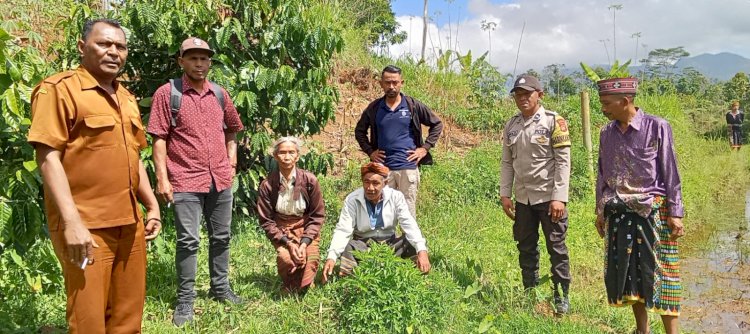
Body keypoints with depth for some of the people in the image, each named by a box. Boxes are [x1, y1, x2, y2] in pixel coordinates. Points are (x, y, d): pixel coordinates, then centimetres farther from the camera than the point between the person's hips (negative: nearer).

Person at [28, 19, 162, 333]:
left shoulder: (127, 98, 16)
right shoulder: (59, 89, -7)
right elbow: (48, 157, -14)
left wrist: (152, 206, 15)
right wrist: (72, 222, -21)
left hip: (130, 224, 7)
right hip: (85, 227, -7)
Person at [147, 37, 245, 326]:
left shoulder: (220, 94, 9)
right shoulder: (167, 93, -5)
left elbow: (231, 130, 21)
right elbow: (159, 139, -8)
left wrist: (231, 163, 13)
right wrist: (162, 179, -13)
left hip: (220, 180, 5)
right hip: (185, 181, -5)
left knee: (221, 236, 14)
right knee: (188, 241, -2)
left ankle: (221, 288, 30)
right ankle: (185, 300, 12)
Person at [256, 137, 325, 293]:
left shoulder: (309, 180, -8)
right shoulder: (267, 184, -9)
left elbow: (317, 215, -2)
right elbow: (266, 220, -4)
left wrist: (304, 242, -15)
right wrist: (287, 242, -17)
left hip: (306, 228, 1)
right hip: (281, 231, 0)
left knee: (311, 258, -25)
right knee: (285, 257, -28)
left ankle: (302, 290, 10)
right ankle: (289, 290, 6)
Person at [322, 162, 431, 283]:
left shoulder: (396, 197, -8)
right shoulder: (352, 200, -11)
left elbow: (409, 224, -16)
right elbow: (343, 231, -18)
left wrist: (422, 250, -33)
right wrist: (332, 257, -36)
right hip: (362, 246, -1)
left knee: (416, 243, -24)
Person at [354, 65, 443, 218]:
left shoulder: (413, 106, 1)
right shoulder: (374, 108, 6)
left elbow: (437, 124, 9)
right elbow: (359, 131, 19)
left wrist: (425, 148, 1)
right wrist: (369, 151, 7)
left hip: (408, 167, -1)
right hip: (383, 167, 2)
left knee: (408, 210, 2)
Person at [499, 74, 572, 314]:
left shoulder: (553, 121, -7)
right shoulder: (511, 125, 8)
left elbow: (563, 161, -10)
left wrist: (559, 197, -15)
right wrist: (504, 194, 6)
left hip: (548, 197, -5)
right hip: (523, 198, 5)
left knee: (556, 248, 3)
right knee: (526, 248, 13)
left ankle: (562, 298, 15)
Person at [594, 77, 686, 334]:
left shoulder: (657, 127, -8)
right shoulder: (607, 133, 6)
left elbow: (670, 173, -5)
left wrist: (675, 213, -7)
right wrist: (600, 211, 14)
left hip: (653, 211, -5)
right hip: (618, 213, 5)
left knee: (659, 274, 0)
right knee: (626, 273, 9)